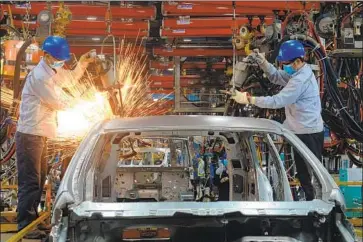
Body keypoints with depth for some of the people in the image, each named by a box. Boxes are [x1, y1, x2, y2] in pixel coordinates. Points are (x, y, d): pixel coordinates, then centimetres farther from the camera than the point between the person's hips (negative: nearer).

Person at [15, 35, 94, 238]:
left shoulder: (52, 72, 13)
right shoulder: (39, 76, -18)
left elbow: (70, 80, 31)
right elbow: (57, 102, -16)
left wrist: (82, 65, 13)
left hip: (40, 135, 10)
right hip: (30, 135, -10)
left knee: (39, 179, 16)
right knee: (30, 181, -9)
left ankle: (32, 221, 25)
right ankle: (25, 226, -5)